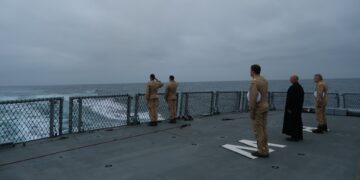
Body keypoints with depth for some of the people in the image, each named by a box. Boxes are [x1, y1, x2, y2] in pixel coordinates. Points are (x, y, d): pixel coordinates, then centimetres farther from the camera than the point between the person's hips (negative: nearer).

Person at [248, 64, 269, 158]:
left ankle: (262, 152, 3)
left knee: (258, 130, -2)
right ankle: (264, 150, 16)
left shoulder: (254, 82, -19)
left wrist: (252, 112, -19)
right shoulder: (264, 81, 12)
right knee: (263, 129, 12)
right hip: (264, 107, 9)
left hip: (257, 109, -9)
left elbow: (253, 98, -23)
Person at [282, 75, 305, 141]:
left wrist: (289, 108, -19)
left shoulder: (292, 88, -20)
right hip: (299, 108, 10)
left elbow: (290, 99, -22)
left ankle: (294, 136, 1)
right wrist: (300, 106, 19)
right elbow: (302, 99, 14)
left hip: (292, 108, -10)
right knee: (298, 121, 14)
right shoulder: (300, 87, 9)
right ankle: (299, 136, 22)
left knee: (292, 122, -3)